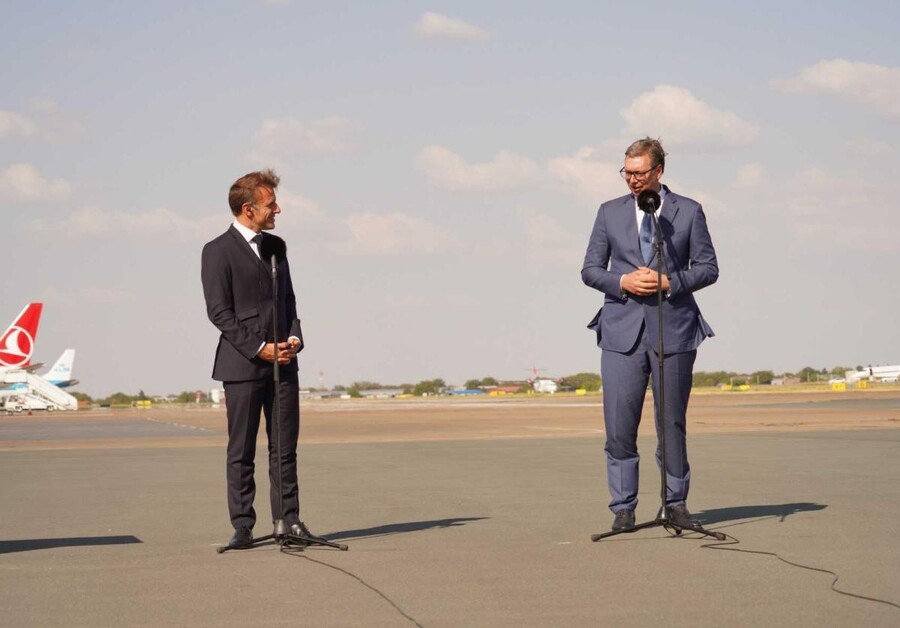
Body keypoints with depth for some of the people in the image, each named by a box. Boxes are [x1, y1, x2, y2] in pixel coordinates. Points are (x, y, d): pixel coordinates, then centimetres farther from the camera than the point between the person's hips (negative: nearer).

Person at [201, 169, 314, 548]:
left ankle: (288, 520, 12)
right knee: (241, 451, 0)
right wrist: (259, 348, -14)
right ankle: (242, 526, 4)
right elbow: (219, 312, -10)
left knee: (285, 447, 6)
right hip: (242, 364, -6)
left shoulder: (275, 246, 15)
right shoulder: (218, 251, -6)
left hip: (283, 361, 6)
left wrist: (294, 338, 1)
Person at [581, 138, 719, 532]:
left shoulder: (688, 211, 7)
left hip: (674, 329, -1)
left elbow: (708, 268, 5)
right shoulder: (610, 212, 11)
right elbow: (590, 270, 10)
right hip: (622, 331, 1)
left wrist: (669, 282, -11)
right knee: (619, 426, -4)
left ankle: (676, 503, 14)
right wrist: (623, 282, -9)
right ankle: (623, 507, 4)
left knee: (672, 423, 4)